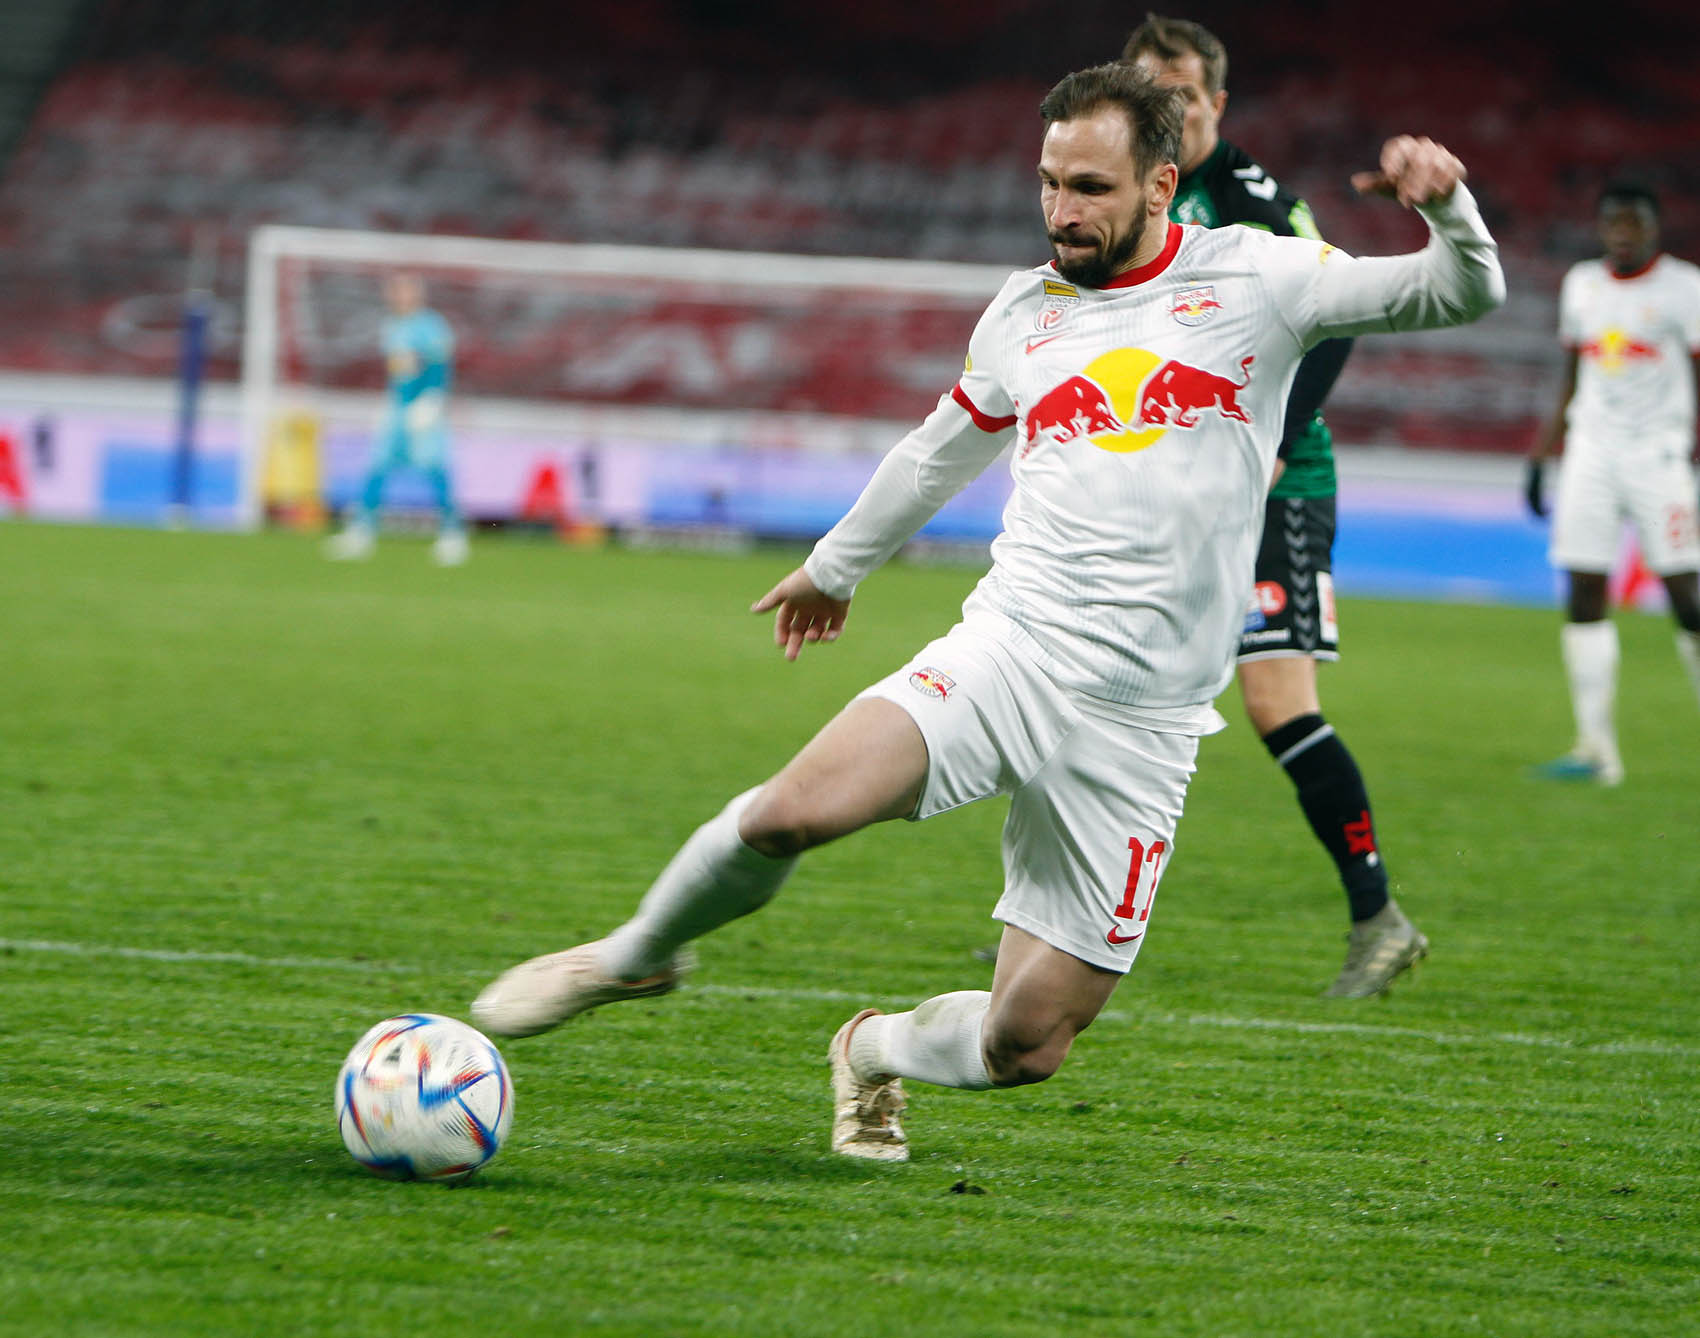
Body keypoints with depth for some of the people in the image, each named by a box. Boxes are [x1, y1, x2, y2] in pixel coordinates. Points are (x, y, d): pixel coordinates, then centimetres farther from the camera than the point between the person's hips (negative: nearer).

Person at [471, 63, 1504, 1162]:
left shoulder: (1253, 280, 2)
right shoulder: (1025, 312, 12)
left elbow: (1463, 295, 1)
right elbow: (940, 454, 30)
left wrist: (1447, 205, -21)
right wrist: (835, 566, 43)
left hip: (1137, 732, -2)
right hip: (1008, 650, 2)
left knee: (1025, 1047, -4)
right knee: (791, 813, -27)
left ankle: (879, 1051, 31)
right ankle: (635, 956, 3)